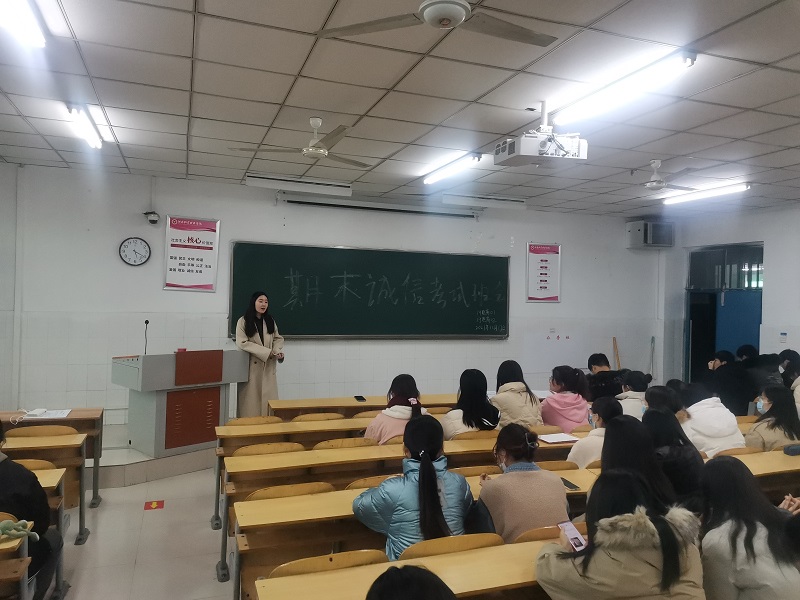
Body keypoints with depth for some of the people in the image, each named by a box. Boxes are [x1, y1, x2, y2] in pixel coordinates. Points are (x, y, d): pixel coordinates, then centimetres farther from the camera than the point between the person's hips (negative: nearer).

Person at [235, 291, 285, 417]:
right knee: (251, 400, -3)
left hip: (268, 366, 4)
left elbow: (278, 338, 15)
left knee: (268, 400, 3)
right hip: (251, 366, -4)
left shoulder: (270, 321, 11)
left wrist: (278, 351, -9)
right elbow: (243, 343, -14)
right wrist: (268, 352, -18)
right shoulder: (243, 322, -4)